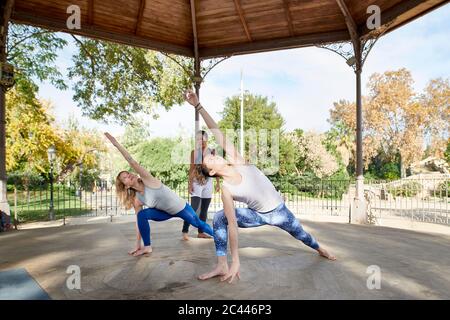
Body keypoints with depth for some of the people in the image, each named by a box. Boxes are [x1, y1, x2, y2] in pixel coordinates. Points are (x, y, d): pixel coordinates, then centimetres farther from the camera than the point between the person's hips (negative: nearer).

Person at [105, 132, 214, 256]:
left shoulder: (148, 180, -25)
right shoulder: (136, 200, -12)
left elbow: (133, 163, -35)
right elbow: (139, 221, -5)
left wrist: (117, 144, -36)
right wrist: (137, 244, -3)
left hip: (181, 208, -3)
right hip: (167, 212, 4)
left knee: (199, 224, 16)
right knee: (142, 214, -19)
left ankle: (216, 235, 47)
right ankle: (147, 247, -4)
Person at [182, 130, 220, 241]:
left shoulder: (212, 152, 4)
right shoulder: (194, 152, -2)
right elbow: (191, 169, -3)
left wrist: (218, 183, 5)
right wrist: (190, 184, -9)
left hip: (208, 183, 3)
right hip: (197, 183, -3)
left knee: (204, 209, 8)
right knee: (194, 208, -13)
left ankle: (201, 232, 17)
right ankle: (185, 231, -5)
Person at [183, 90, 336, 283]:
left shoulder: (237, 161, -19)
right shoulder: (226, 190, -21)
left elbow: (217, 133, -25)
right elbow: (232, 225, -24)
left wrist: (199, 105, -27)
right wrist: (235, 260, -27)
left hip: (278, 211, 1)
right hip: (257, 215, -1)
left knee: (300, 234, 22)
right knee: (219, 218, -22)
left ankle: (319, 249, 57)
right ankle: (222, 266, -16)